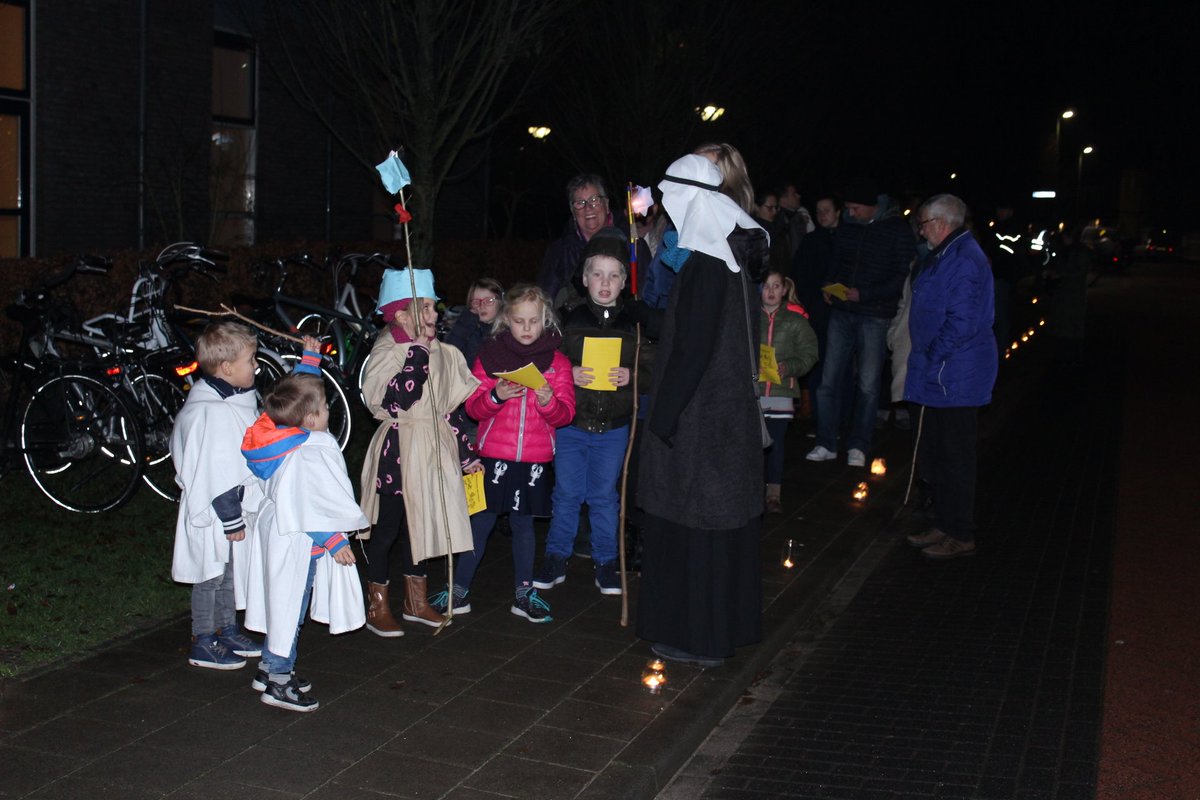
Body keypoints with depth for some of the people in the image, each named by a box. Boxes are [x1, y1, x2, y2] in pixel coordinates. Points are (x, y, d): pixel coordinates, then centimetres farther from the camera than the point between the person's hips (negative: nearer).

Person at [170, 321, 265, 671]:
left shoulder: (233, 401, 8)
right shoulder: (213, 411, -24)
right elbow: (216, 472, -24)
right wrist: (231, 520, -20)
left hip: (235, 505, 10)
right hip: (217, 512, -10)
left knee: (230, 570, 19)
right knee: (212, 574, 2)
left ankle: (227, 631, 33)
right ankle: (203, 643, 14)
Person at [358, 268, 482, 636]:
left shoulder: (442, 353, 8)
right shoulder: (387, 353, -12)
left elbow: (451, 405, 14)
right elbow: (396, 400, -27)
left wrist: (466, 453, 14)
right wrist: (418, 353, -23)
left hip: (433, 450, 6)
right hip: (397, 452, -6)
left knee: (420, 524, 16)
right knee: (386, 528, 2)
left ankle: (416, 601, 29)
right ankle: (378, 607, 14)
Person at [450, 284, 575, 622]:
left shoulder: (557, 362, 3)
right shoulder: (490, 354, 1)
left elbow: (565, 415, -1)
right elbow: (473, 407, -1)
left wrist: (549, 402, -21)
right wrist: (495, 396, -21)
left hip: (535, 458, 1)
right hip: (494, 455, -1)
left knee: (523, 524, 12)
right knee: (481, 522, 2)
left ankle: (524, 593, 23)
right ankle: (459, 591, 14)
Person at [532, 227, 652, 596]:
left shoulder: (635, 324, 0)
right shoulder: (569, 320, 0)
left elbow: (652, 369, 2)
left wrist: (631, 377, -17)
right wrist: (569, 375, -16)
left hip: (614, 427, 0)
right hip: (570, 424, 0)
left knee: (604, 496, 10)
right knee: (567, 493, 9)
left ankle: (605, 562, 22)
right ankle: (556, 559, 22)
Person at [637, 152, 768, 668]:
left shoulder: (706, 265, -19)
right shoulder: (735, 254, 9)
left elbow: (692, 349, -23)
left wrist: (662, 418, -18)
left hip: (700, 418, -9)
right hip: (732, 414, 9)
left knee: (691, 526, 1)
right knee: (724, 523, 17)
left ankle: (698, 638, 11)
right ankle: (728, 622, 30)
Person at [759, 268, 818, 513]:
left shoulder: (795, 321, 4)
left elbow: (808, 355, 3)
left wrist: (789, 367, -14)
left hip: (781, 392, 0)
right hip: (750, 389, 0)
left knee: (776, 443, 4)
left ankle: (774, 493, 14)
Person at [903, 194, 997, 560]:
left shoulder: (964, 261, -19)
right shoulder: (943, 256, 15)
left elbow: (962, 324, -25)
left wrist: (931, 358, -17)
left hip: (953, 379, -11)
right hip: (938, 376, 11)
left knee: (955, 459, -1)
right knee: (937, 454, 17)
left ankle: (960, 536, 9)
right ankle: (945, 526, 27)